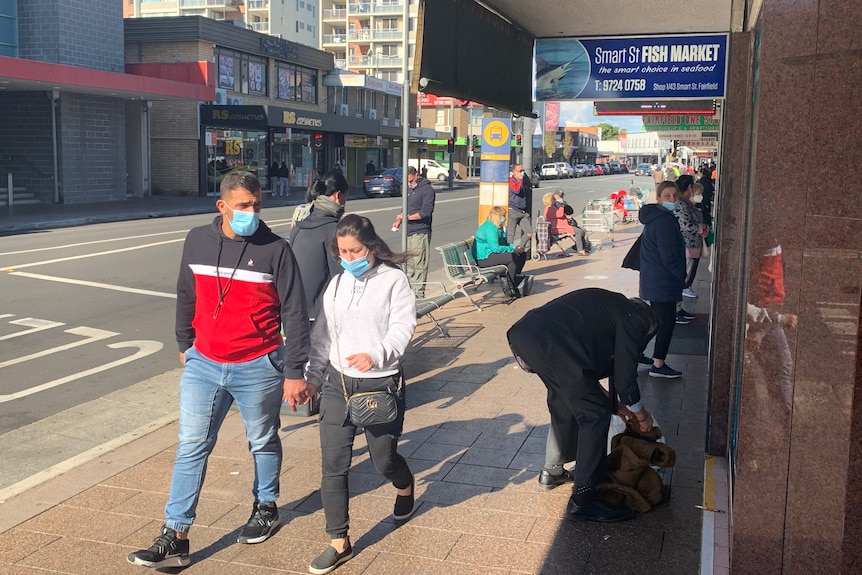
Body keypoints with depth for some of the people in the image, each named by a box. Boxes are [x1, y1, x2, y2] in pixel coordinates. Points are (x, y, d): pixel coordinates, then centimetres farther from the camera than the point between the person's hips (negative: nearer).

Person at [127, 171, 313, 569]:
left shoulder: (275, 249, -11)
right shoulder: (197, 241, 0)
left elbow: (294, 313, -10)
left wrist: (294, 372, -11)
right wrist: (184, 344, 21)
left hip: (259, 368, -3)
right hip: (203, 364, 3)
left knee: (263, 442, 15)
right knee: (191, 447, 4)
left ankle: (266, 507, 39)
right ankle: (175, 537, 12)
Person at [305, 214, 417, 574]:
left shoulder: (393, 279, -8)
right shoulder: (337, 284, 8)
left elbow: (402, 328, -16)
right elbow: (323, 335, 13)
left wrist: (377, 355, -32)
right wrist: (312, 377, 14)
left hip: (381, 384, -4)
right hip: (338, 383, 4)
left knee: (383, 458, 10)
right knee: (333, 465, 1)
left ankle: (405, 487, 47)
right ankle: (339, 544, 13)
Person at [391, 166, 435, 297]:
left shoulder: (427, 190, -8)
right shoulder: (408, 189, 19)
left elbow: (426, 212, -18)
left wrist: (407, 217, -16)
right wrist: (399, 220, 8)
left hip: (420, 233, -8)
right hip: (408, 232, 8)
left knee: (419, 264, -7)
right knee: (408, 263, 9)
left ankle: (418, 293, -4)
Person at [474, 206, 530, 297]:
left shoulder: (498, 227, 14)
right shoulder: (489, 228, -19)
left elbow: (504, 243, 21)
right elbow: (495, 248, -27)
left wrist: (515, 247, 1)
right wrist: (512, 249, -18)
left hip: (492, 254, 11)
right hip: (483, 258, -11)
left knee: (522, 255, 5)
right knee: (513, 257, -28)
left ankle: (516, 280, 5)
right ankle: (509, 287, -18)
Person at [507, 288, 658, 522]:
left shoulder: (611, 305, 34)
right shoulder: (634, 319, 9)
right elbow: (625, 372, 9)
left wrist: (616, 405, 43)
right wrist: (640, 413, 25)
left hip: (522, 334, 9)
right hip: (550, 344, -9)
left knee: (563, 401, 29)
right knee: (595, 413, 4)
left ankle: (551, 472, 45)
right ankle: (582, 501, 8)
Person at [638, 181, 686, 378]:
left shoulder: (654, 217, 12)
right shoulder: (664, 221, -20)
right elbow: (669, 256, -21)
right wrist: (682, 276, -8)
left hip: (652, 279, 10)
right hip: (663, 282, -10)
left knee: (655, 319, 20)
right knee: (667, 322, -3)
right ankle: (658, 366, 3)